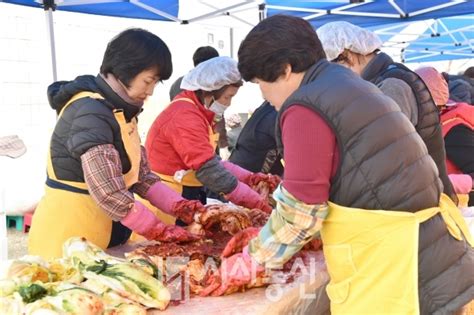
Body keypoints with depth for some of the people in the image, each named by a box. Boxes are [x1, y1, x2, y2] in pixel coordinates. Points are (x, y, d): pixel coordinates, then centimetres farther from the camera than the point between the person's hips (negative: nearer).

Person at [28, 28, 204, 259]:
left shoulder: (121, 110, 9)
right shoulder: (90, 113, -21)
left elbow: (141, 175, 7)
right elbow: (109, 193, -27)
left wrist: (182, 208, -5)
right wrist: (162, 232, -20)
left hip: (105, 227, 9)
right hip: (70, 231, -8)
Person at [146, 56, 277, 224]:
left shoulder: (195, 111, 11)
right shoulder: (185, 117, -21)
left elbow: (211, 161, 7)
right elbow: (209, 171, -26)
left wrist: (250, 178, -3)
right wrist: (258, 204, -24)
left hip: (182, 198, 10)